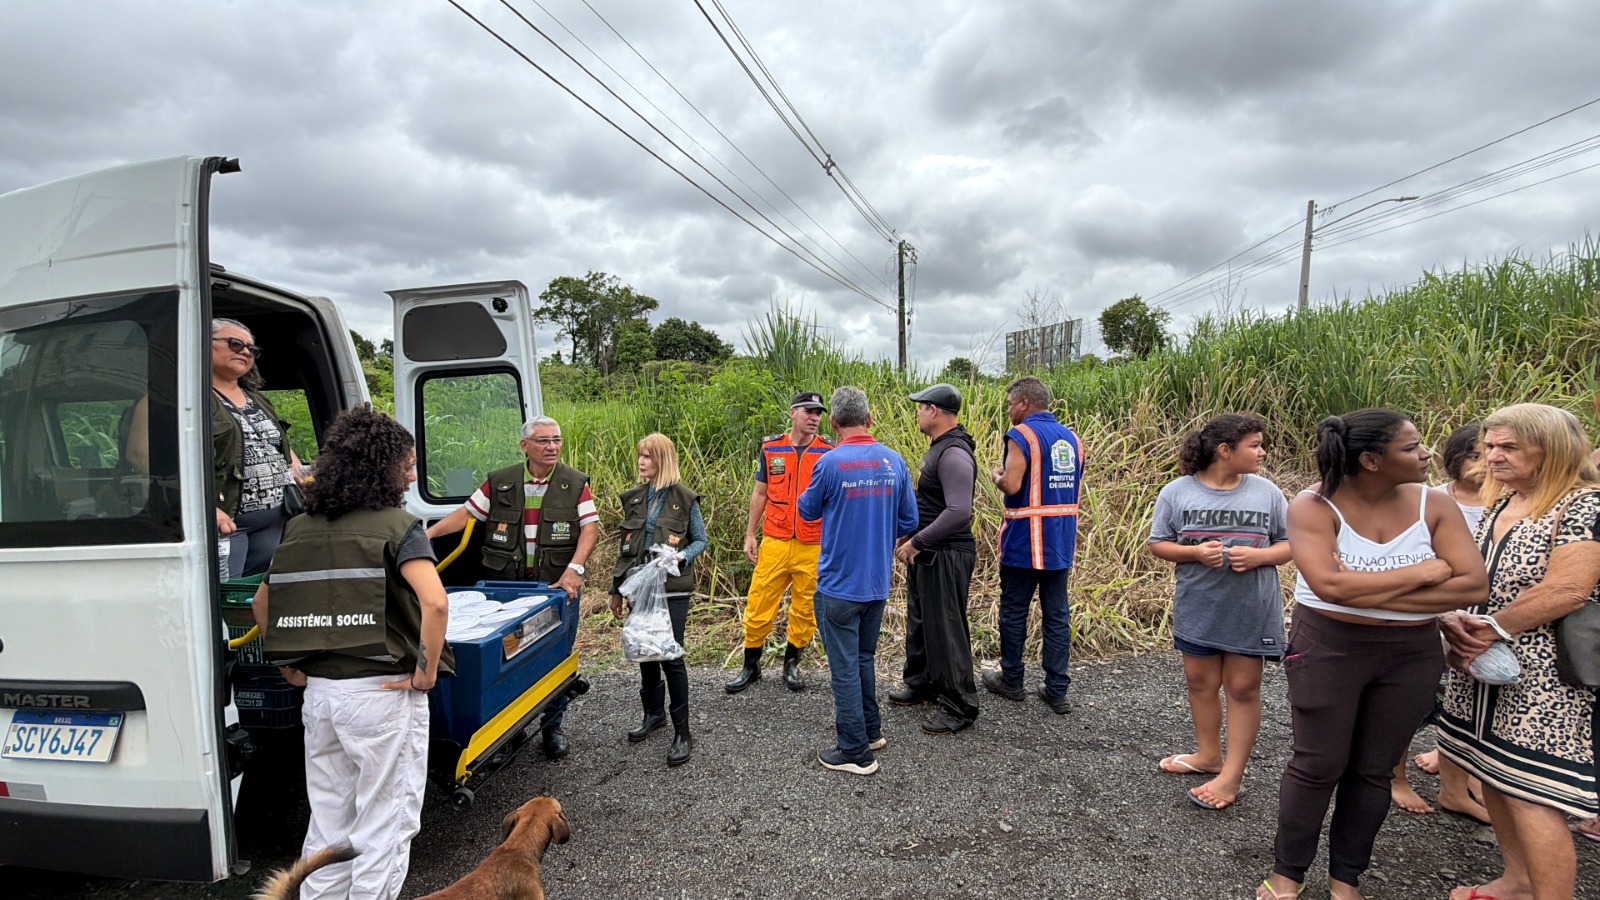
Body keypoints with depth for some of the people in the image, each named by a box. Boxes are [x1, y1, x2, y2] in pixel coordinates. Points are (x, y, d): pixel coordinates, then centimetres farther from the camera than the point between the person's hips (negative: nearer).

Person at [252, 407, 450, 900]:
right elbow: (434, 603, -27)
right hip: (381, 693, -6)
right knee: (384, 825, 9)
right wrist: (427, 670, -15)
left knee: (328, 821, 21)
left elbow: (262, 603, 15)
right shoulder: (397, 526, -13)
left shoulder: (300, 528, 7)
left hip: (318, 691, 6)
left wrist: (293, 667, 18)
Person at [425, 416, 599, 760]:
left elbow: (590, 528, -6)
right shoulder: (499, 482, 5)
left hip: (556, 586, -1)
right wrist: (425, 534, -3)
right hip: (505, 586, 1)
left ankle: (552, 728, 23)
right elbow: (466, 513, 9)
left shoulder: (575, 484, 0)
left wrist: (574, 569, -19)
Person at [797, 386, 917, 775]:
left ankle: (855, 752, 15)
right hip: (878, 583, 6)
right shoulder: (894, 461, -3)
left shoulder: (830, 462, -16)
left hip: (839, 585, -6)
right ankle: (871, 730, 35)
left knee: (844, 667, 5)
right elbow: (909, 521, 3)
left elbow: (808, 511, 0)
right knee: (864, 658, 23)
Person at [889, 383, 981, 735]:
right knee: (921, 622, 21)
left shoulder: (954, 454, -22)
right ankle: (921, 682, 39)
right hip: (926, 552, 10)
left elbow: (959, 512, -30)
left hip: (947, 555, -10)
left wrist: (917, 542, -24)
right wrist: (910, 536, 15)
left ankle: (959, 707, 12)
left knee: (945, 630, -1)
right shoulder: (937, 448, 11)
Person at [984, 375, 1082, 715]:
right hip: (1061, 544, 7)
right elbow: (1076, 490, 17)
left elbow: (1011, 485, -22)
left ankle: (1011, 680, 23)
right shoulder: (1071, 437, 10)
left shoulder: (1022, 435, -13)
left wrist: (997, 477, -2)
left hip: (1025, 543, -6)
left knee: (1014, 613, 9)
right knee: (1057, 615, 10)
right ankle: (1057, 690, 15)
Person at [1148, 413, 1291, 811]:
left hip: (1251, 610, 0)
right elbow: (1159, 544, -1)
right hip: (1198, 608, 1)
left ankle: (1232, 776, 16)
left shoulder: (1266, 492, -2)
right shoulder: (1177, 492, -5)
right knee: (1200, 681, 13)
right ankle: (1209, 754, 33)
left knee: (1243, 688, 6)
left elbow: (1289, 544, 3)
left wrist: (1259, 556, -17)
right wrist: (1195, 553, -19)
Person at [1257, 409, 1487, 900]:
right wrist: (1424, 572, -18)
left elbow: (1473, 585, -12)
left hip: (1411, 656, 4)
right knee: (1318, 766, 5)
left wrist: (1369, 592, -20)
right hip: (1329, 648, -3)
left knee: (1373, 771, 14)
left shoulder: (1434, 505, -4)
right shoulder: (1314, 506, -14)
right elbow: (1330, 585, -27)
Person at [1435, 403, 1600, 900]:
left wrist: (1489, 630, -16)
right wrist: (1454, 621, -4)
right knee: (1494, 778, 16)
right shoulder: (1498, 506, 12)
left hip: (1543, 680, -8)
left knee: (1532, 797, -5)